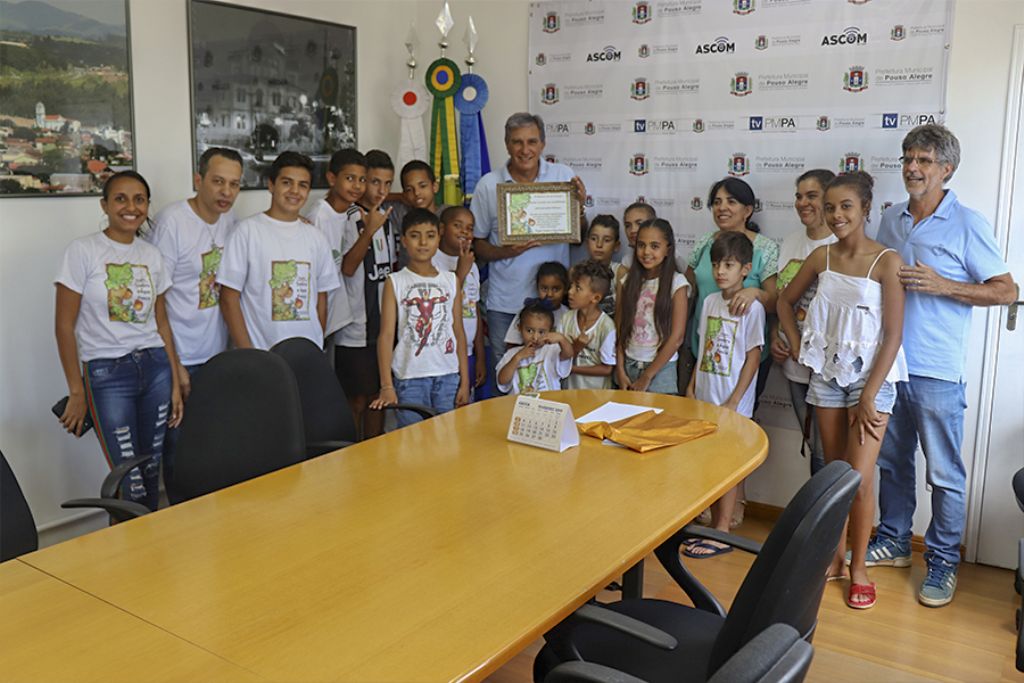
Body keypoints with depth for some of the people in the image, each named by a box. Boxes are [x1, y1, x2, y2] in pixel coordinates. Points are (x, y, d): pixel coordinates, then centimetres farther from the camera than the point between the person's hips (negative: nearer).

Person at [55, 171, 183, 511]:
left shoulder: (152, 255, 8)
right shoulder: (82, 251, -6)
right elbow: (65, 326, -5)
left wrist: (175, 381, 7)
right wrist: (76, 392, -6)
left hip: (155, 367, 4)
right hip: (106, 373, -4)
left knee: (151, 470, 8)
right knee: (131, 483, -5)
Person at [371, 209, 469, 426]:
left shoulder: (451, 280, 8)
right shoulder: (395, 282, 0)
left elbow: (458, 332, 9)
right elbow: (386, 335, -5)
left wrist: (464, 381, 5)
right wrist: (387, 387, -13)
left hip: (448, 376, 3)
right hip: (409, 377, -2)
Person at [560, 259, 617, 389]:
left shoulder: (606, 326, -12)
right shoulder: (566, 318, -1)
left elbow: (607, 369, -8)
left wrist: (571, 368, -7)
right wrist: (576, 347, -15)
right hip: (569, 389, 2)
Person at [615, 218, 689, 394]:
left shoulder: (677, 283, -9)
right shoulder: (629, 281, 3)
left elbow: (676, 337, -11)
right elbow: (620, 329, 4)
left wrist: (647, 376, -10)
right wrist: (620, 370, -3)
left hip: (660, 368, -3)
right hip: (628, 366, 3)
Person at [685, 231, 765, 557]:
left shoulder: (751, 307, -11)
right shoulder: (710, 302, 8)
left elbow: (753, 357, -11)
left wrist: (734, 402, -14)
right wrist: (692, 385, 9)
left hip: (732, 401, -6)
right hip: (705, 396, 6)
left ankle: (722, 535, 9)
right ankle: (714, 525, 25)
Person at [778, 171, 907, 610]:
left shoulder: (886, 260, -13)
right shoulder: (821, 257, 1)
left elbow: (893, 334, -13)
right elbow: (785, 301, 17)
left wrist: (869, 396, -15)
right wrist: (796, 346, 6)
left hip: (871, 377, -4)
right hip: (827, 374, 4)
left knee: (859, 478, -7)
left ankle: (859, 567, 12)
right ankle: (834, 557, 26)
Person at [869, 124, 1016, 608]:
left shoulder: (968, 224, -7)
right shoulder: (891, 220, 9)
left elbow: (1007, 291, -8)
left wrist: (941, 285, -18)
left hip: (936, 372, -5)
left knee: (944, 473, 4)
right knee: (891, 460, 16)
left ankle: (943, 561, 18)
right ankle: (893, 542, 32)